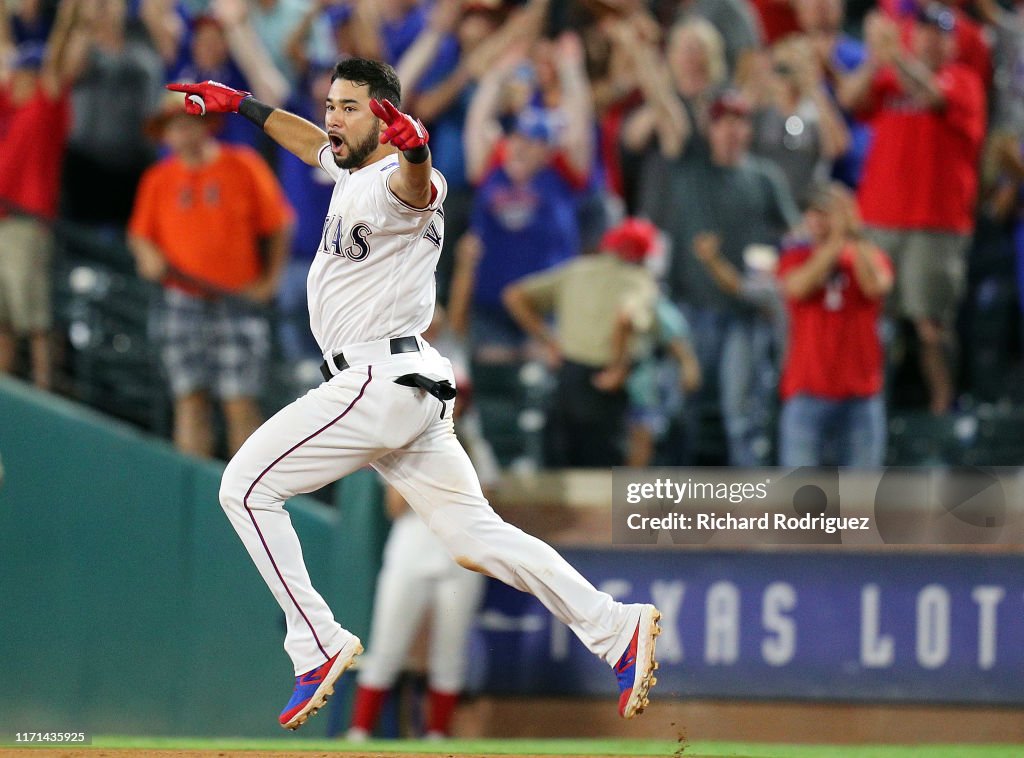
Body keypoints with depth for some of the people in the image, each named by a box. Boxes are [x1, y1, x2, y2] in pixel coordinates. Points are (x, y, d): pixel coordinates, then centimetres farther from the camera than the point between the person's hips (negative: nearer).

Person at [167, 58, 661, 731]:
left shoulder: (391, 184, -15)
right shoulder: (352, 168, 15)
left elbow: (416, 189, -41)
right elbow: (313, 141, 37)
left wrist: (415, 153, -63)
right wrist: (239, 104, 42)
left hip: (380, 383, -10)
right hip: (409, 390, 10)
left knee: (247, 487, -6)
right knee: (475, 531, 6)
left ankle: (318, 646, -9)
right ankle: (617, 630, 0)